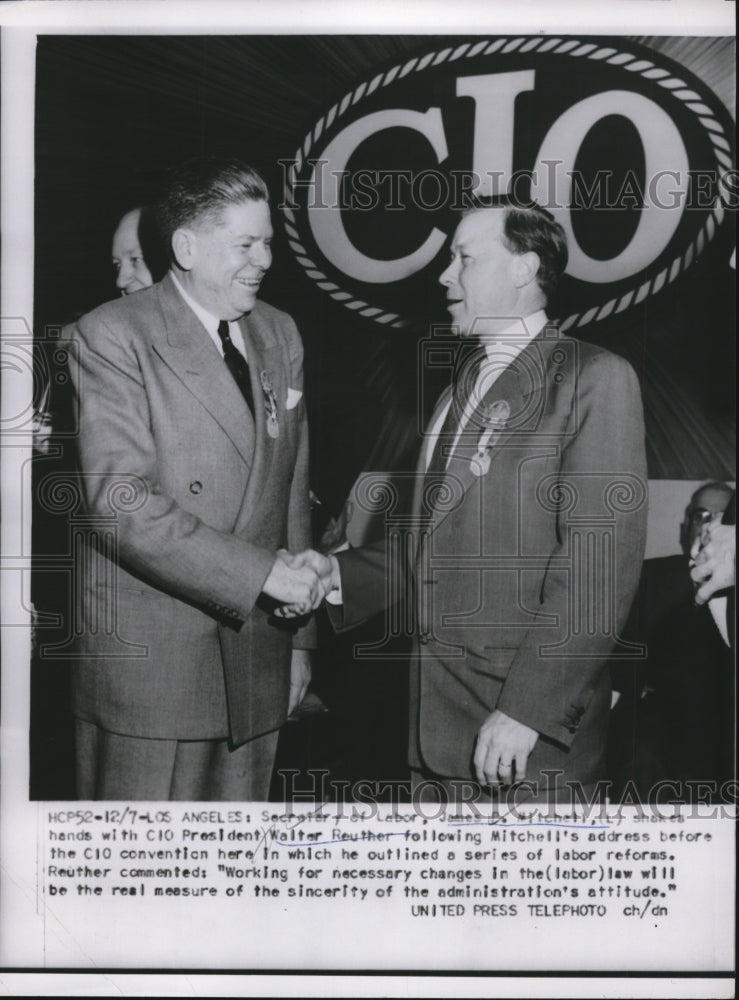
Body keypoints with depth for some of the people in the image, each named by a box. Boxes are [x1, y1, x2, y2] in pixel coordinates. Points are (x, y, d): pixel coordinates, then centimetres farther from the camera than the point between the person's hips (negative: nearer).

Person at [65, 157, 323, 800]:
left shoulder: (280, 334, 11)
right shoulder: (112, 336, -9)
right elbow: (121, 502, -19)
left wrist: (299, 638, 12)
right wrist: (263, 572, -21)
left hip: (257, 658, 6)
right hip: (148, 662, -5)